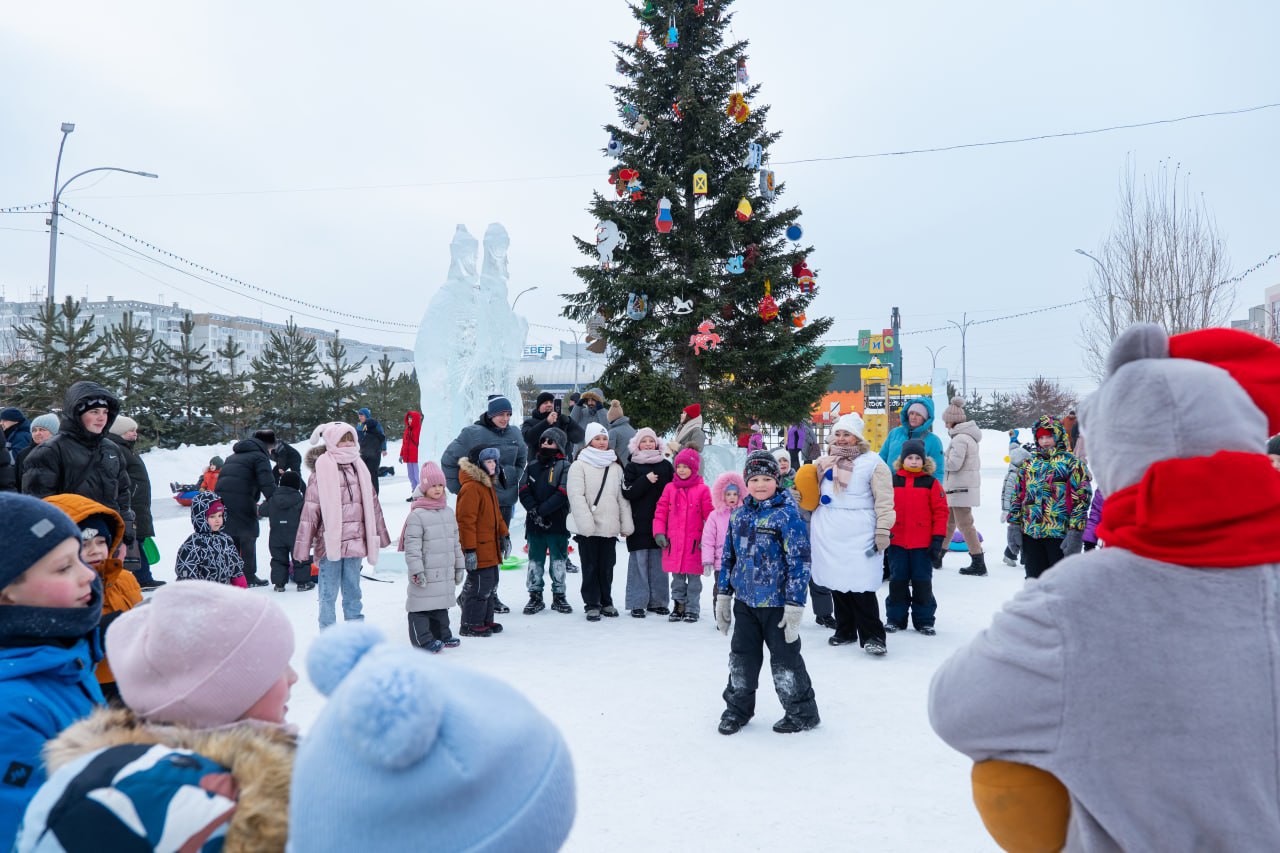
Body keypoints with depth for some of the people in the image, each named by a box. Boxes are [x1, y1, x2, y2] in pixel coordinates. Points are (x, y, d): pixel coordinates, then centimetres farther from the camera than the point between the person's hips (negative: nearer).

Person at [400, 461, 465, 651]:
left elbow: (455, 541, 17)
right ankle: (424, 640, 6)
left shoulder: (448, 512, 10)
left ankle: (442, 635, 28)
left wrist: (458, 565, 17)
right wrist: (417, 570, -17)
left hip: (445, 572, 7)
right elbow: (412, 546, -14)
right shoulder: (417, 515, -12)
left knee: (442, 603, 16)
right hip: (426, 573, -7)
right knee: (422, 605, -2)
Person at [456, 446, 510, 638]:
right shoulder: (470, 488, -19)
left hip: (490, 548, 10)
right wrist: (470, 550, -22)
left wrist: (504, 535, 23)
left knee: (490, 584, 17)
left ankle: (486, 620, 28)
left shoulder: (488, 485, 14)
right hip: (478, 550, -10)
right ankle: (471, 625, 8)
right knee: (479, 586, -3)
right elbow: (466, 521, -21)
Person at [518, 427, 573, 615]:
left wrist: (541, 510, -17)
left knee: (558, 560, 6)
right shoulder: (532, 465, 10)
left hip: (557, 522, -3)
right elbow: (523, 490, 1)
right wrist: (534, 511, -14)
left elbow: (562, 494, -13)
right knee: (535, 560, 8)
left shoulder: (564, 466, -2)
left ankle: (559, 596, 16)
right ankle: (535, 596, 17)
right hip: (534, 522, 3)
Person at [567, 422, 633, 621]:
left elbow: (622, 497, 12)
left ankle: (606, 601, 23)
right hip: (588, 528, -4)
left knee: (607, 566, 10)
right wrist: (586, 523, -19)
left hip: (610, 527, 4)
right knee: (590, 566, 2)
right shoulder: (579, 466, -1)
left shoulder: (615, 467, 14)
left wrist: (626, 524, 6)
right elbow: (576, 496, -10)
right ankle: (592, 604, 11)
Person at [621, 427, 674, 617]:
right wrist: (646, 480, -16)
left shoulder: (665, 465, 11)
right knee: (639, 562, -1)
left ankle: (657, 601, 16)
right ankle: (638, 603, 5)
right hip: (640, 522, -2)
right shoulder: (632, 466, 4)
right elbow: (627, 492, -6)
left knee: (659, 562, 6)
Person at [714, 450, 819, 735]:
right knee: (741, 657, 14)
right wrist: (722, 595, 12)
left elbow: (799, 560, -16)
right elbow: (728, 556, 14)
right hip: (744, 601, 6)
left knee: (784, 658, 6)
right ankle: (737, 708, 31)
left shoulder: (787, 515, -13)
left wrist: (795, 604, -18)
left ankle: (802, 713, 23)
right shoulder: (738, 516, 7)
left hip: (777, 603, -5)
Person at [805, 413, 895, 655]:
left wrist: (882, 531, -12)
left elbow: (884, 501, -6)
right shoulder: (824, 462, 15)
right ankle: (845, 631, 23)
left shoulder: (872, 462, -2)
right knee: (836, 582, 10)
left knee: (860, 585, -10)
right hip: (828, 533, 6)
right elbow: (814, 493, 29)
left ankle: (872, 636, 0)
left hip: (858, 534, -6)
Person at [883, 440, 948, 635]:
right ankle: (895, 618, 20)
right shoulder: (892, 481, 3)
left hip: (923, 544, -2)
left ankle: (924, 620, 18)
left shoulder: (931, 483, -2)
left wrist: (938, 538, -6)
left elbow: (940, 511, -3)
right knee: (897, 581, 9)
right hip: (896, 541, 2)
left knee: (922, 582, 6)